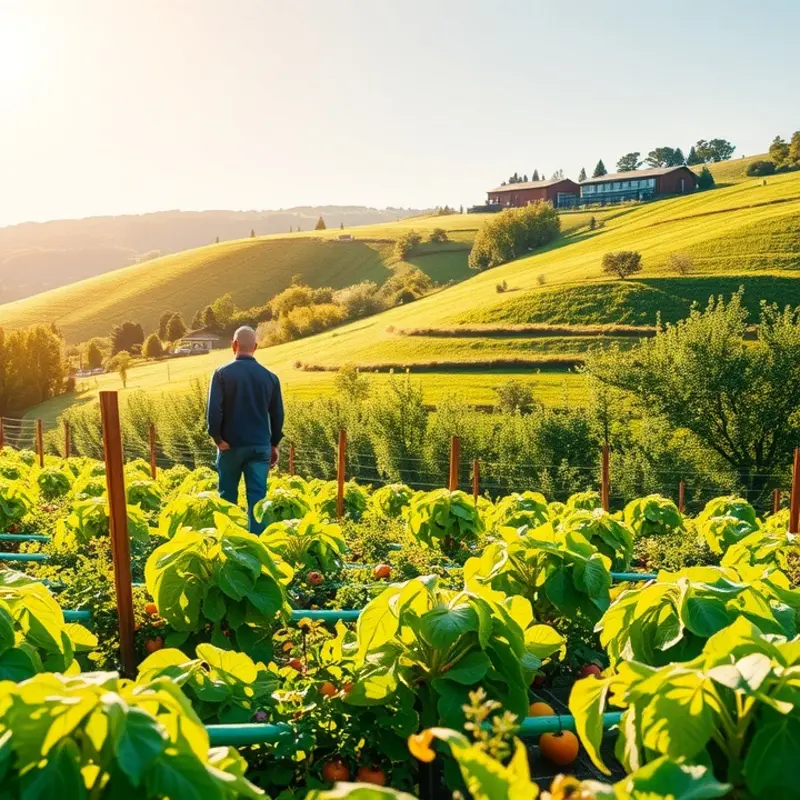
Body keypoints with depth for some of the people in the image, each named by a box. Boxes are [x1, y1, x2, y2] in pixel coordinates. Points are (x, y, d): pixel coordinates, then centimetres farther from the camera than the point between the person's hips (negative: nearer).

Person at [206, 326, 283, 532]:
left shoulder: (223, 373, -7)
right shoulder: (270, 377, 2)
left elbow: (214, 410, -14)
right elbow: (277, 414, 6)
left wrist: (217, 437, -3)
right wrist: (274, 444, 16)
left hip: (231, 445, -1)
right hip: (260, 446, 1)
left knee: (228, 495, 14)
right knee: (258, 496, 3)